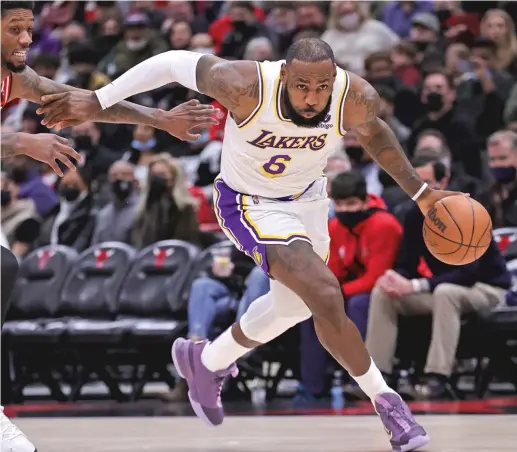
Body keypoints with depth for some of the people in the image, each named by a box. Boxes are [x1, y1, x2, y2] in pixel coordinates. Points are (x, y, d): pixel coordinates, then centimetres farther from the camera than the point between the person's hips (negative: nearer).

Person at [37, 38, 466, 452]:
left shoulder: (357, 98, -26)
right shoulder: (246, 86, -36)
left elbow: (372, 132, -1)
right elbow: (176, 62, -21)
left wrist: (419, 191, 3)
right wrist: (97, 101, -19)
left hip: (306, 196, 6)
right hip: (250, 203, -6)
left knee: (293, 304, 25)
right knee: (323, 293, -23)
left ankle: (206, 362, 51)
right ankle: (385, 400, -2)